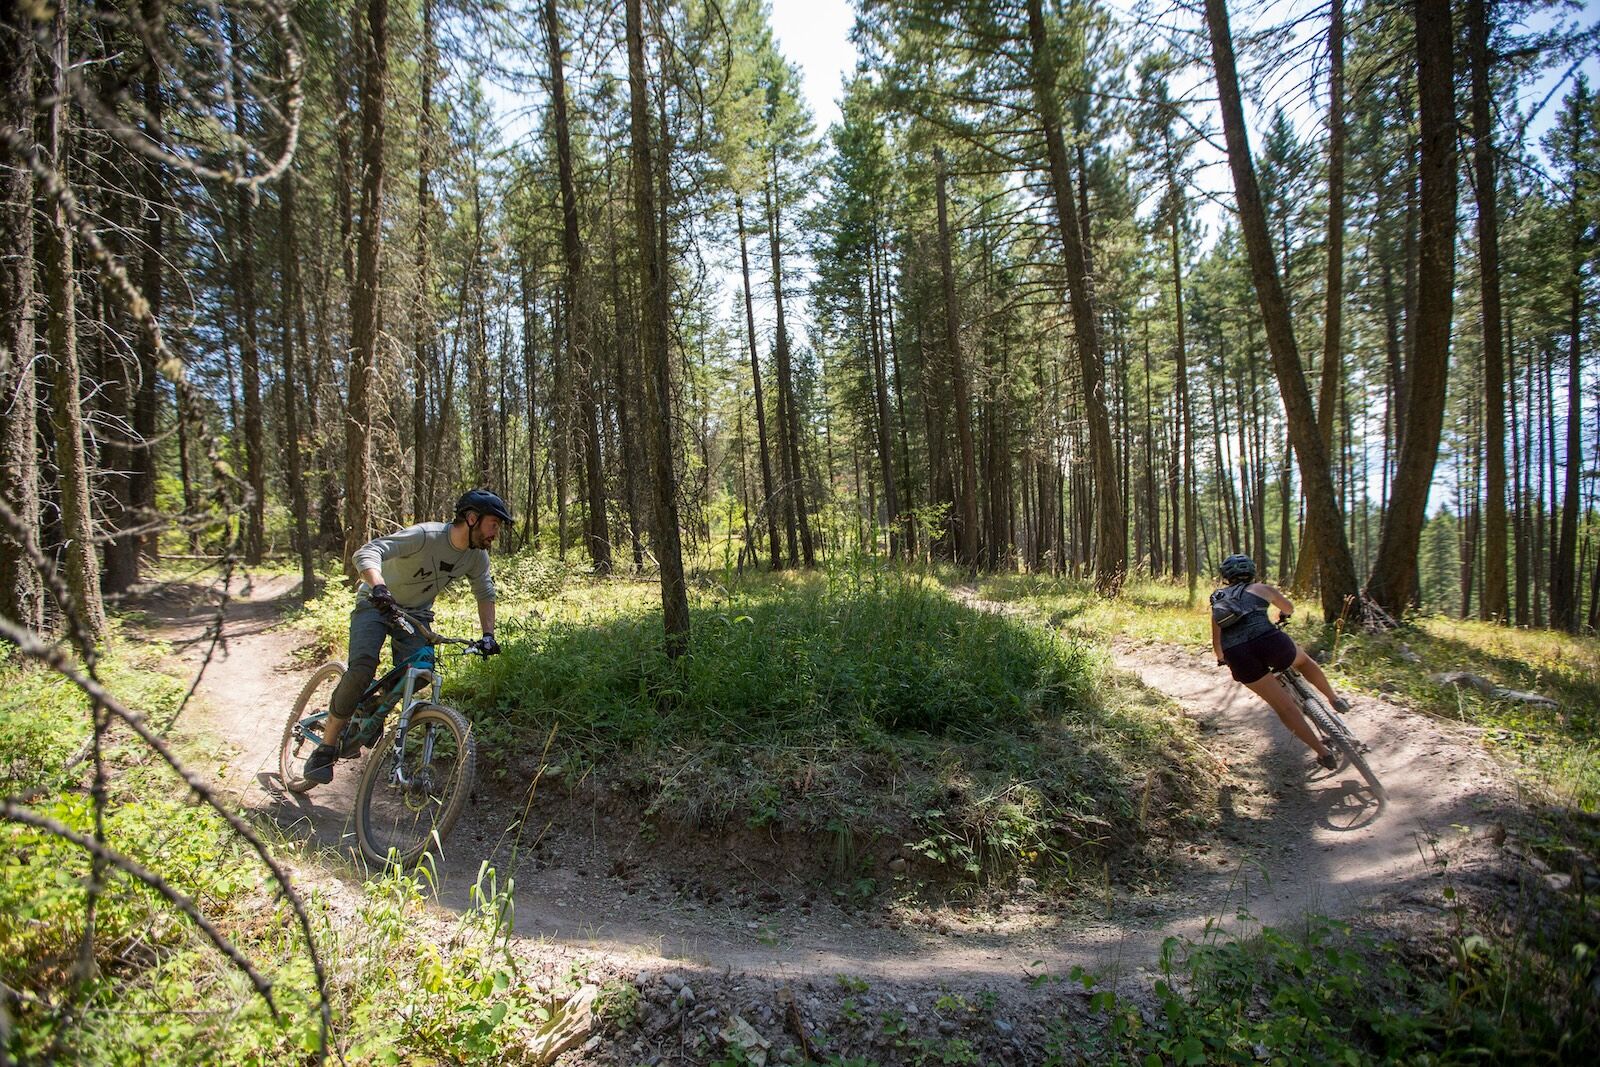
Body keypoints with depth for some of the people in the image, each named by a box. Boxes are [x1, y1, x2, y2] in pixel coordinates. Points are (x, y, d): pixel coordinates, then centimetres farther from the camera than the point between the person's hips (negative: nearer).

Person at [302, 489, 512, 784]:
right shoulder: (425, 535, -30)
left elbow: (486, 594, 4)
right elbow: (365, 554, -38)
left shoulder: (477, 556, -11)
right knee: (362, 670, -24)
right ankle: (326, 748, -6)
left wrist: (488, 635, -9)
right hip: (376, 604, -5)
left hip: (416, 613, 5)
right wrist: (379, 587, -56)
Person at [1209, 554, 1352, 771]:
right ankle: (1334, 699, 44)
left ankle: (1324, 753, 16)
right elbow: (1289, 608, 39)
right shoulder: (1261, 589, 19)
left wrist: (1223, 659, 47)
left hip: (1238, 657, 2)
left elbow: (1216, 642, 27)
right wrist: (1282, 615, 63)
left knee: (1284, 707, 14)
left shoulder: (1217, 601, 25)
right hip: (1268, 641, -2)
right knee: (1303, 660, 35)